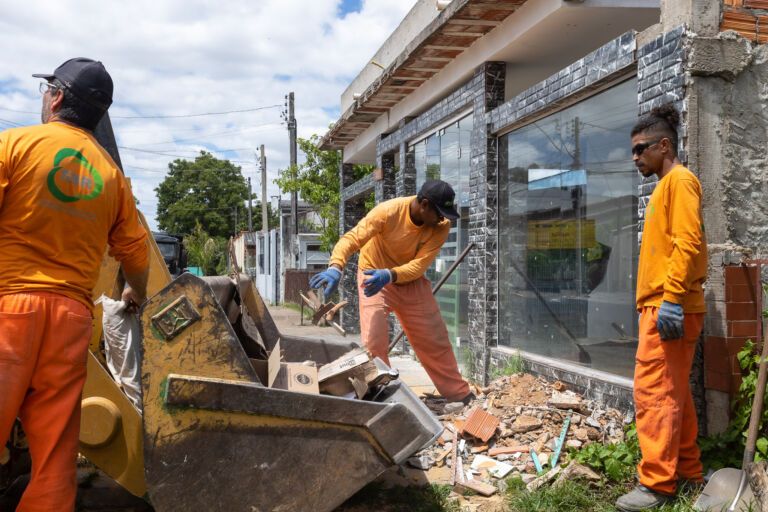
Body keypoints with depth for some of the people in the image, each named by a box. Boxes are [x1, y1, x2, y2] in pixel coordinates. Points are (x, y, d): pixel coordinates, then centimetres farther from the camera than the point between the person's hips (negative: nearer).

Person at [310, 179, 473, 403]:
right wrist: (335, 269, -55)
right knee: (373, 340, -15)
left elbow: (419, 265, -26)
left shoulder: (441, 226, -19)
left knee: (435, 339, 9)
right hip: (374, 275, -3)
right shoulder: (388, 211, -29)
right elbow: (351, 238, -36)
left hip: (411, 280, 4)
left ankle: (460, 394, 24)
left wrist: (389, 275, -44)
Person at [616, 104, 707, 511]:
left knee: (654, 393, -8)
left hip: (669, 307, -10)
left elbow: (687, 243, -19)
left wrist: (671, 298, -24)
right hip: (660, 305, 10)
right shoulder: (665, 186, 21)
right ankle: (687, 472, 23)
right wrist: (662, 301, 18)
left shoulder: (679, 179, -8)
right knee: (673, 393, 14)